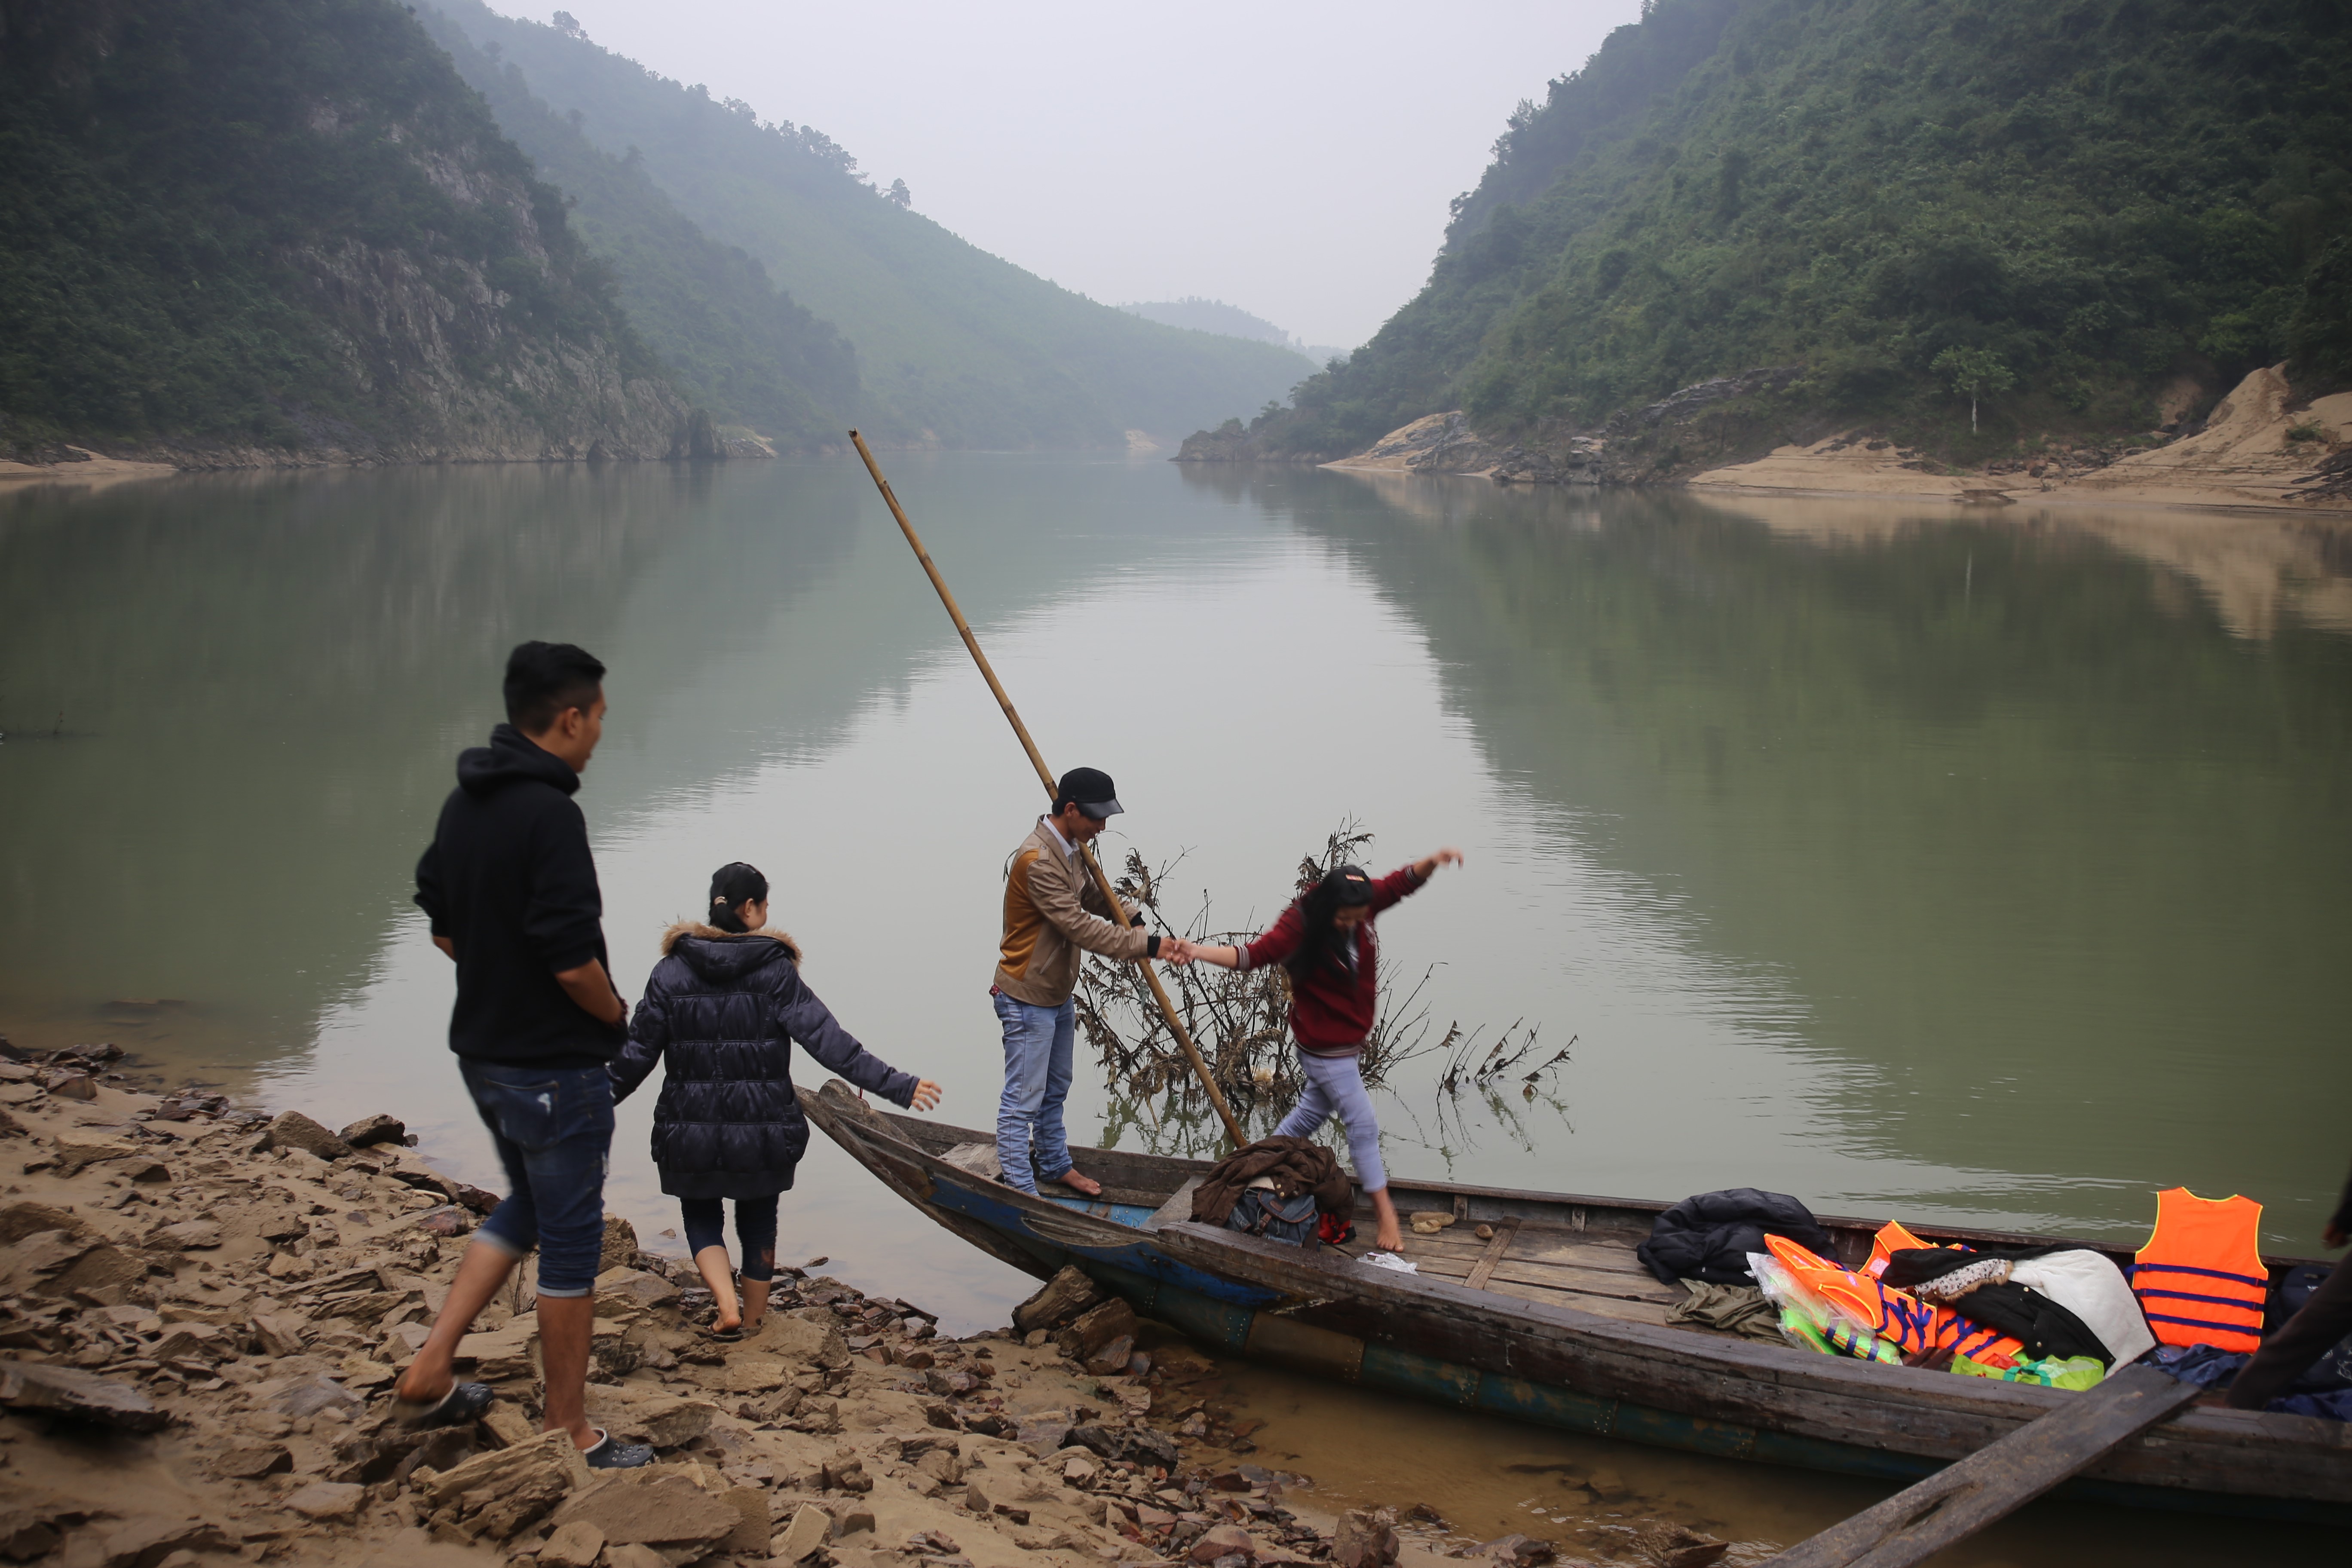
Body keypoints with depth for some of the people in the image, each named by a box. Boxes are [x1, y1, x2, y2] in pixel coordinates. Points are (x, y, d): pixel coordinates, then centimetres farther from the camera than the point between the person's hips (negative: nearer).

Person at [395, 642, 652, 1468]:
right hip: (555, 1066, -9)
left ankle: (430, 1371, 20)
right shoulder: (549, 814, -22)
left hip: (482, 1050, 9)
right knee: (571, 1241, 4)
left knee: (527, 1206, 26)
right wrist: (617, 1012, -6)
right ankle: (568, 1433, 15)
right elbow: (574, 961, -25)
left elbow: (443, 929, 14)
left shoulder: (463, 803, 6)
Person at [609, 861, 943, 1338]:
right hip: (763, 1132, 0)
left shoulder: (671, 972, -5)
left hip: (690, 1132, 0)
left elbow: (637, 1053, -3)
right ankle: (752, 1325, 33)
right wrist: (898, 1086, -15)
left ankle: (728, 1310, 1)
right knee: (758, 1224, 20)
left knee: (701, 1215, 21)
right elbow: (829, 1041, -16)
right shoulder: (775, 972, -10)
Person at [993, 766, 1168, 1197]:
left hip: (1059, 995, 10)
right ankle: (1020, 1191, 4)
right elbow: (1081, 928, -31)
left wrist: (1128, 919, 1)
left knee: (1055, 1091, 24)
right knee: (1023, 1100, -2)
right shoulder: (1037, 860, -28)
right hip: (1028, 1000, -10)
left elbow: (1091, 895, 21)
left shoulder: (1071, 849, 5)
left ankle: (1054, 1165, 41)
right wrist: (1147, 946, -31)